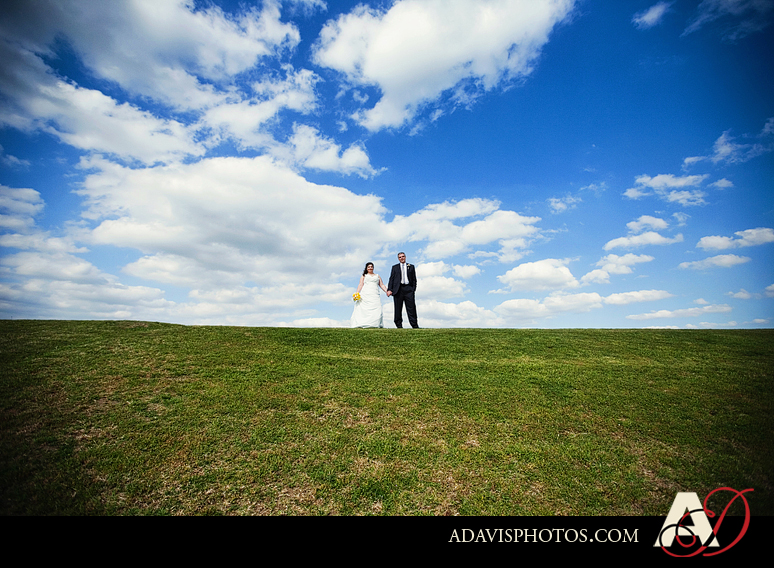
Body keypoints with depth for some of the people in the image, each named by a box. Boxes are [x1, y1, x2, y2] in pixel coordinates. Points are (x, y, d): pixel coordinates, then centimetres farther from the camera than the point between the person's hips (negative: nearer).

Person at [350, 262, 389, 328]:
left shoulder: (377, 276, 26)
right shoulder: (364, 276, 20)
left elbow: (382, 285, 18)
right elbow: (360, 285, 8)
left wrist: (387, 291, 1)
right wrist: (357, 293, -7)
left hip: (375, 295, 1)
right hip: (365, 295, -1)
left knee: (376, 310, -16)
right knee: (364, 310, -13)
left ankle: (374, 324, -21)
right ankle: (361, 324, -16)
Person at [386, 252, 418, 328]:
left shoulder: (411, 266, 16)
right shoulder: (395, 267, 15)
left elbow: (414, 279, 13)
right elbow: (391, 279, 8)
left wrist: (414, 288, 0)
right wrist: (389, 289, -4)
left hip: (408, 289, 0)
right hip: (398, 289, 0)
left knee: (411, 308, -4)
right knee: (398, 309, 1)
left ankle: (415, 325, 0)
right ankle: (399, 326, 7)